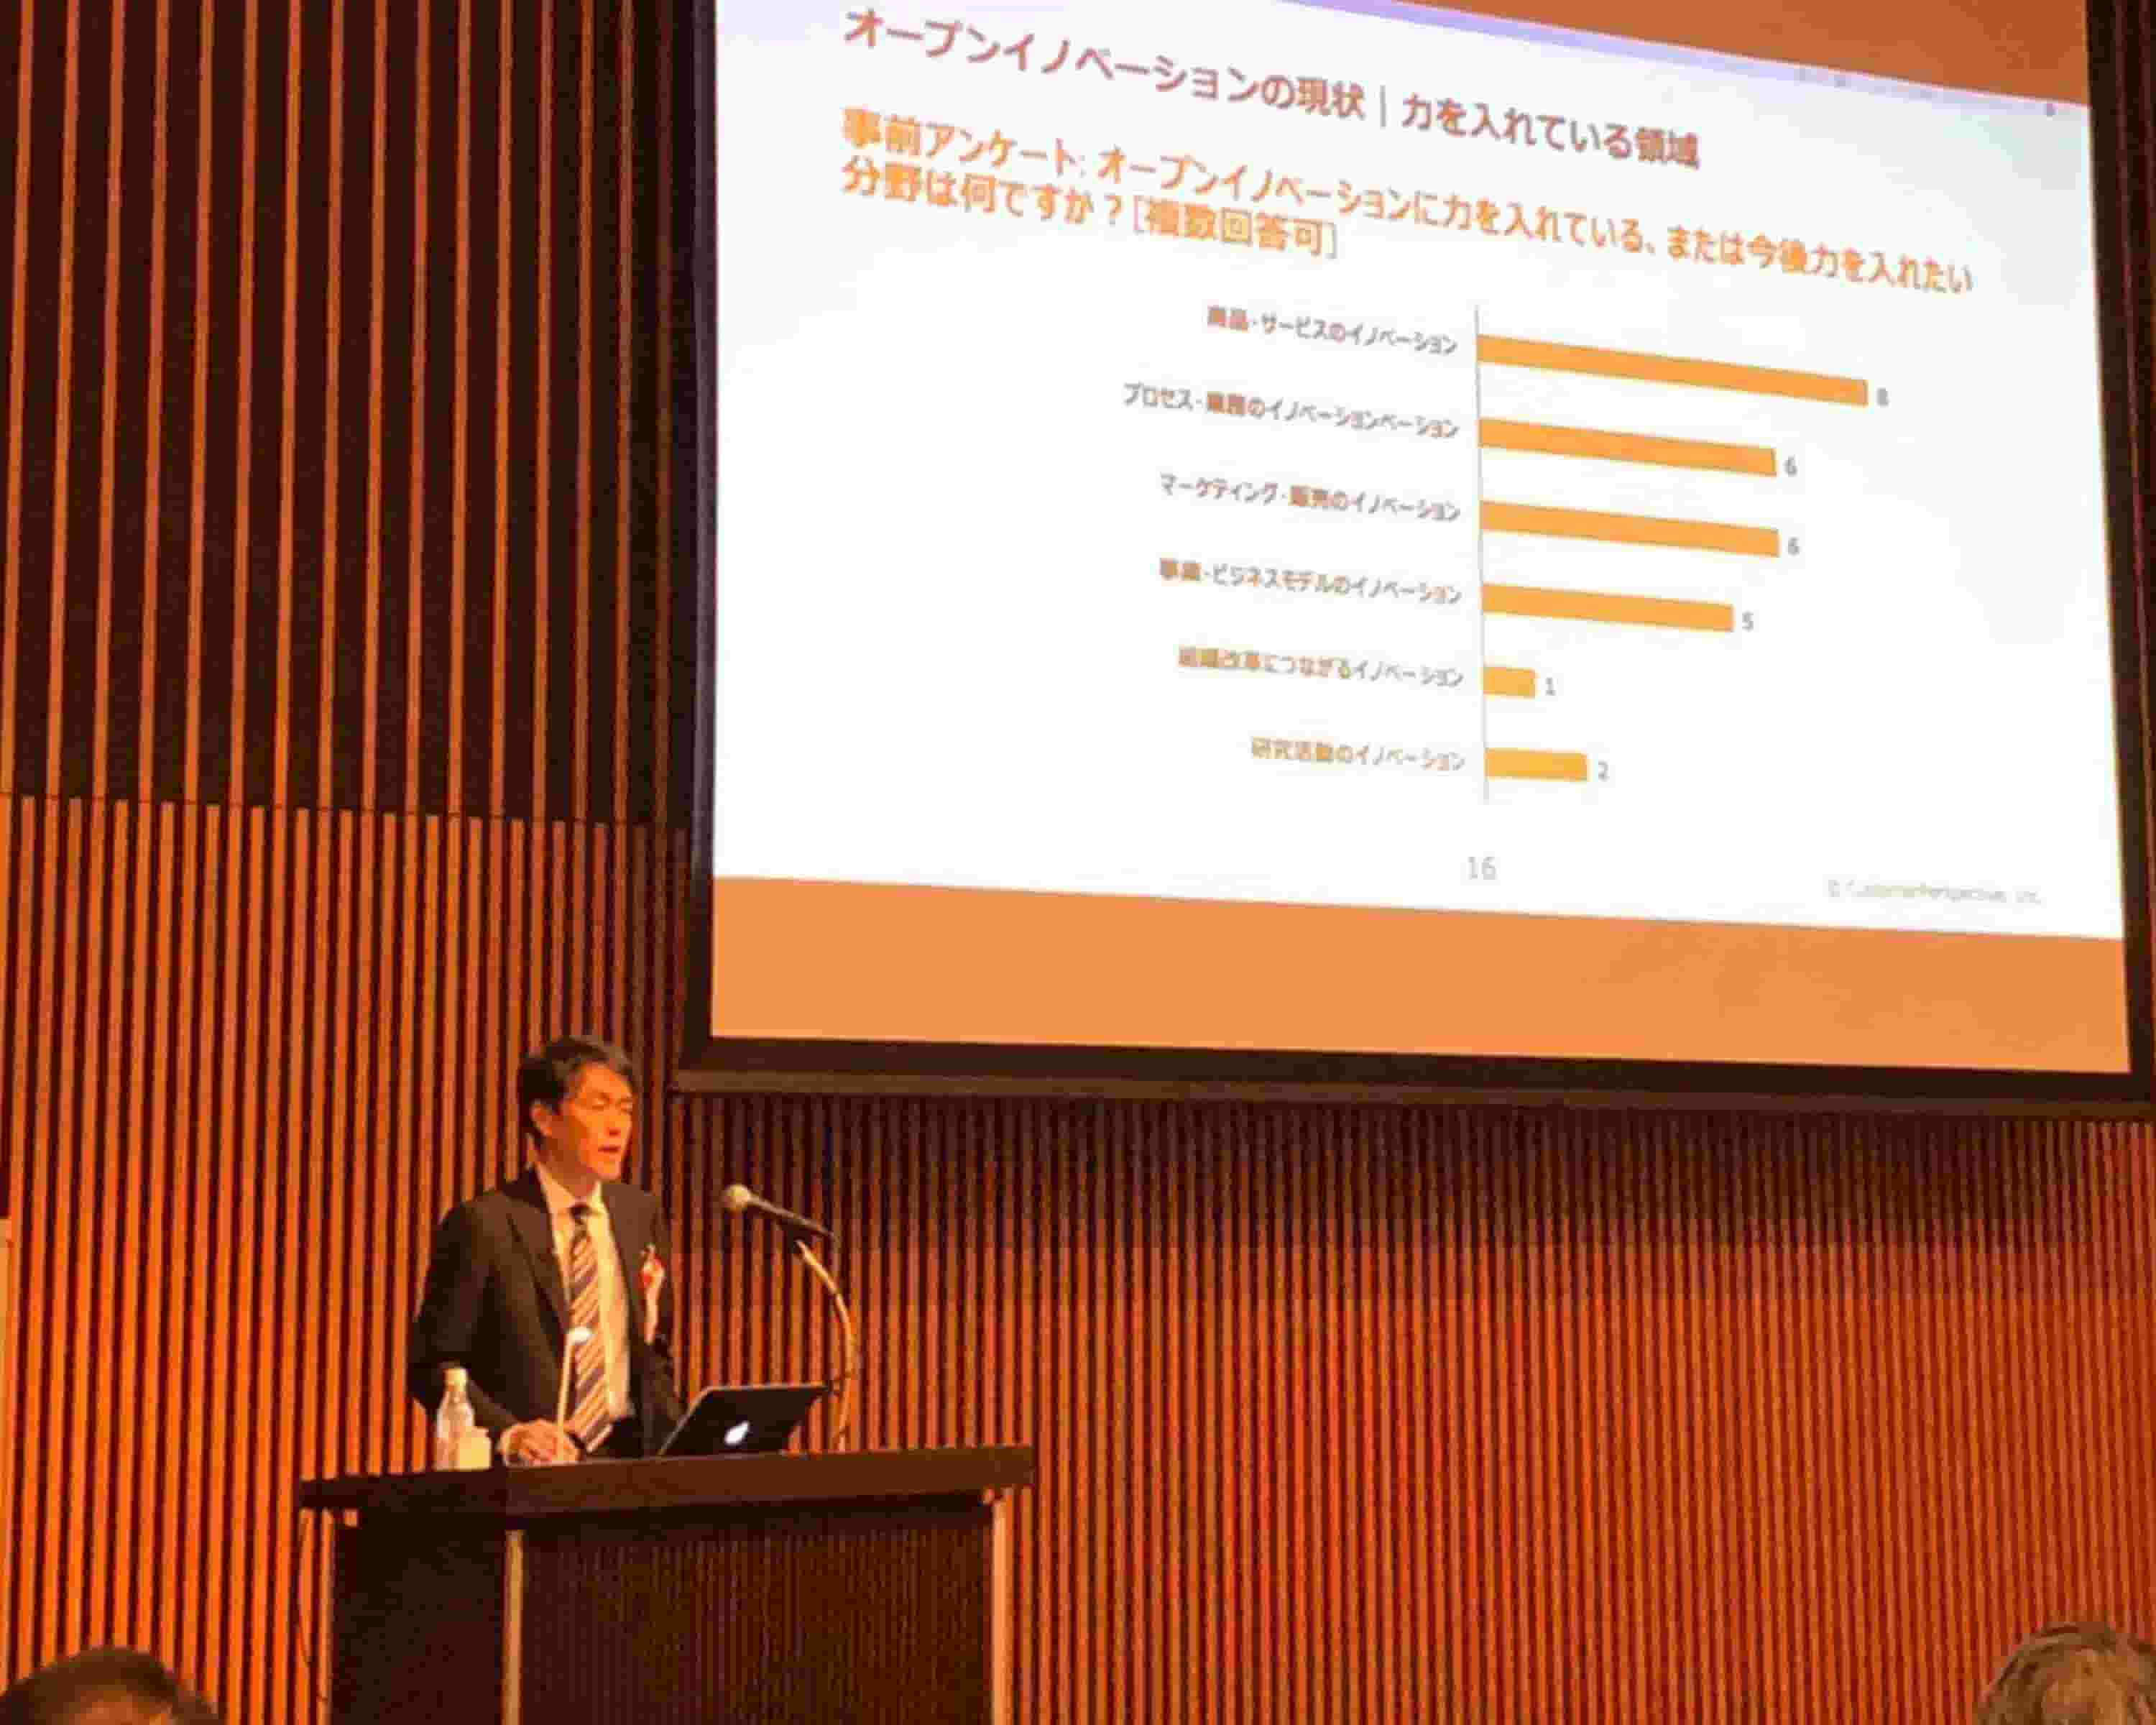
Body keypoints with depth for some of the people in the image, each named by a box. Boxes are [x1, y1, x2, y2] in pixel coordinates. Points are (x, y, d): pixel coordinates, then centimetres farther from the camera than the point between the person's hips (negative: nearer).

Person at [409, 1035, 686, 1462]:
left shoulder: (641, 1215, 11)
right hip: (526, 1473, -4)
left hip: (626, 1458, 4)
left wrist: (676, 1444, 6)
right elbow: (432, 1364, -2)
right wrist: (506, 1433, -16)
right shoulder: (483, 1224, -3)